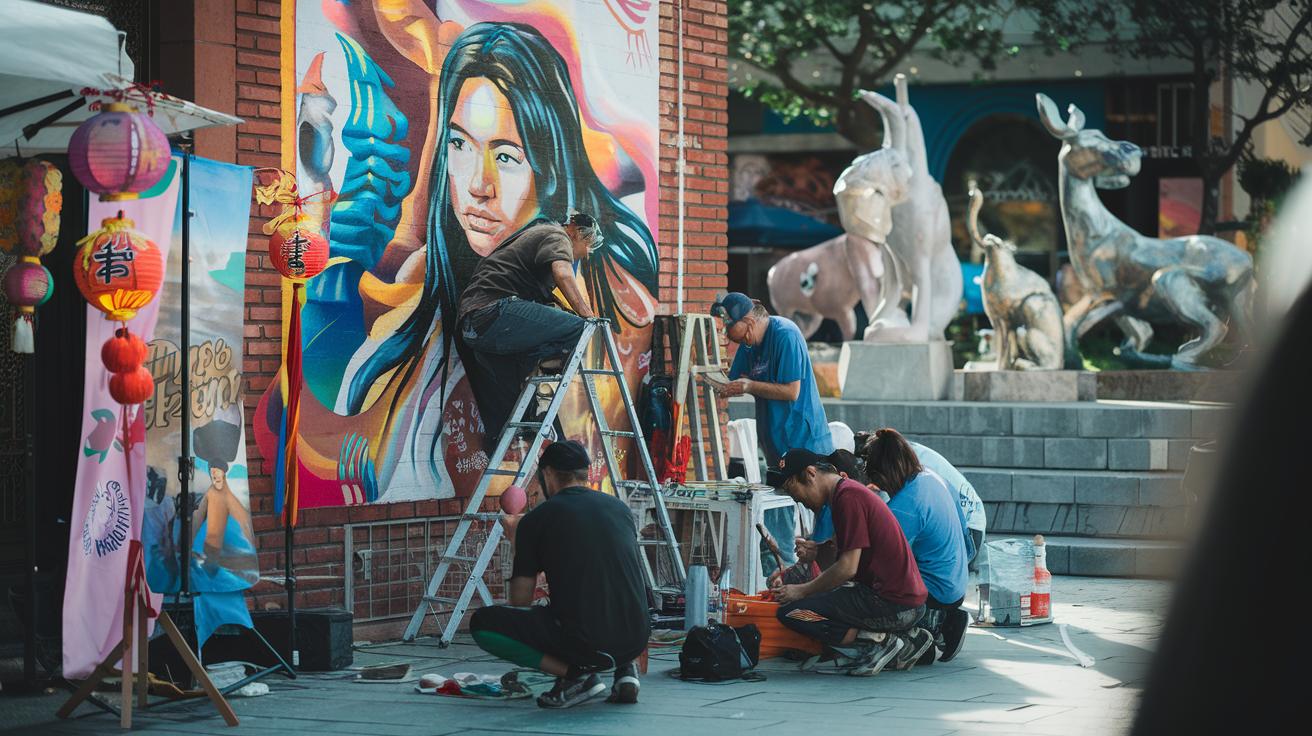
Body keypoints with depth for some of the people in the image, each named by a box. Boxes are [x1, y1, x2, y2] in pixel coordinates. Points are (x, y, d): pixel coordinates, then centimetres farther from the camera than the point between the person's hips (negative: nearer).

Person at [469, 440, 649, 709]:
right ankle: (625, 668, 11)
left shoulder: (536, 519, 4)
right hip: (635, 641, 5)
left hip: (581, 643, -5)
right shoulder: (621, 509, 17)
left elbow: (520, 603, 13)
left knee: (482, 624, 9)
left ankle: (573, 673, -2)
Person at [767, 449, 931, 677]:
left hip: (893, 604, -10)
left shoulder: (848, 496, -12)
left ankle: (879, 642, -10)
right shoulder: (849, 491, 19)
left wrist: (801, 591, -5)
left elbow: (848, 568, -16)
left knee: (791, 612, -13)